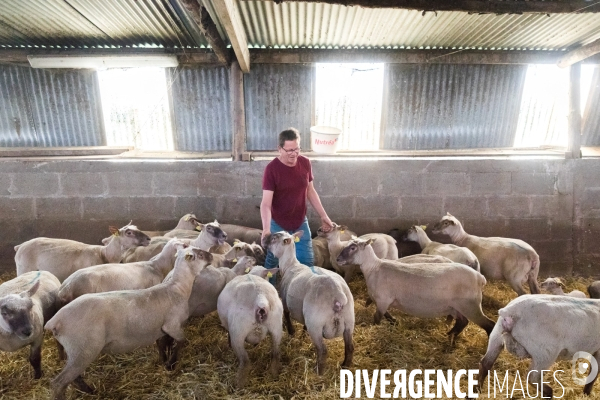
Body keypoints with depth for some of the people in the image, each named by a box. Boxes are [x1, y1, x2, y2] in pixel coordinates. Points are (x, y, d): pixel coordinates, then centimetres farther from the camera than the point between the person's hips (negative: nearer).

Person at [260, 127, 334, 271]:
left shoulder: (305, 163, -7)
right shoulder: (272, 169, -20)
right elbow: (266, 203, -25)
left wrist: (323, 216, 5)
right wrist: (266, 229, -39)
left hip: (301, 224, 3)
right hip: (278, 226, -3)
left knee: (307, 262, 10)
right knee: (272, 263, 16)